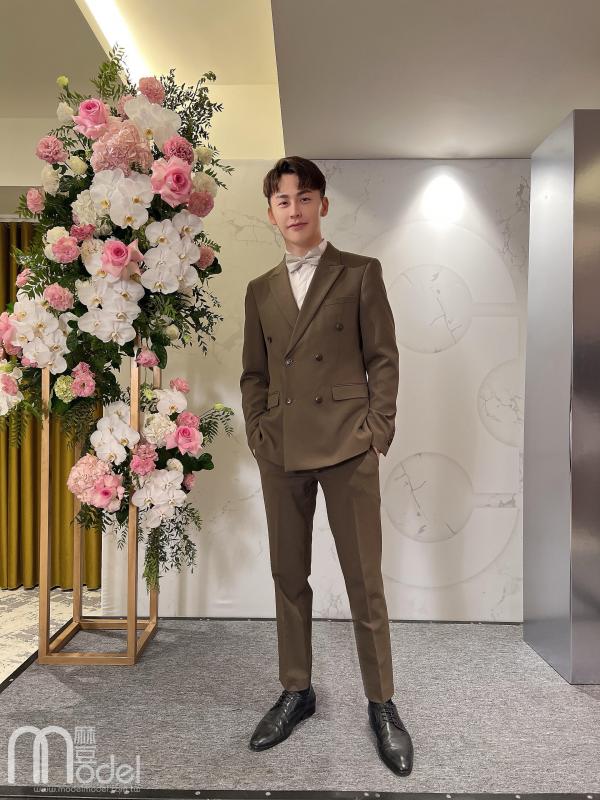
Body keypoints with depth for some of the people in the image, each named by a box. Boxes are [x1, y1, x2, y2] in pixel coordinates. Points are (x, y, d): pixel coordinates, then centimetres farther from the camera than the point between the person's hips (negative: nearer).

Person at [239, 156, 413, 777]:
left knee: (364, 581, 4)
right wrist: (257, 433, 3)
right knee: (288, 576, 12)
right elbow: (253, 373, 15)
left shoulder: (360, 273, 4)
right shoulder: (260, 290, 14)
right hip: (280, 452, 4)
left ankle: (381, 703, 22)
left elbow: (383, 357, 1)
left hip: (347, 447, -3)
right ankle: (296, 691, 30)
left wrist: (377, 430, -7)